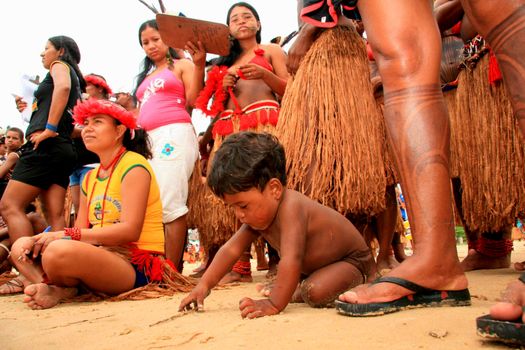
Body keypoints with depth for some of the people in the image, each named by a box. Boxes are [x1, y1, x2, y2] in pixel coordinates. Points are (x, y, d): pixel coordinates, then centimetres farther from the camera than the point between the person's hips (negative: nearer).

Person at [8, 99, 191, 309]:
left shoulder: (134, 165, -6)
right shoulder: (90, 178, 19)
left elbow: (130, 230, -18)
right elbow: (81, 232, 11)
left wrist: (65, 235, -18)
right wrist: (47, 239, -10)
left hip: (138, 266, -8)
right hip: (101, 254, 8)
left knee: (60, 250, -33)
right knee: (21, 247, 3)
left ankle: (57, 291, -4)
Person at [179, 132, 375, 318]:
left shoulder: (291, 208, -38)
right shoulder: (259, 213, -9)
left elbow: (291, 261, -45)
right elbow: (231, 249, -8)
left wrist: (274, 304, -45)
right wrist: (204, 285, -14)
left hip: (352, 261, -8)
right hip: (315, 264, 8)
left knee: (315, 292, -31)